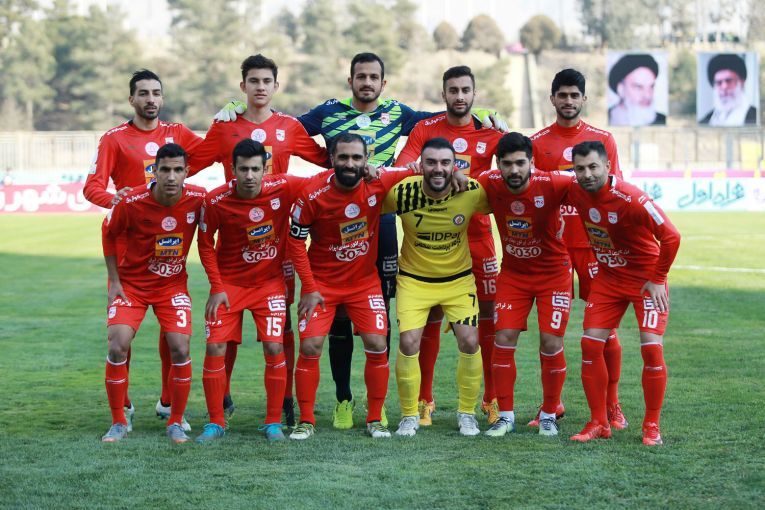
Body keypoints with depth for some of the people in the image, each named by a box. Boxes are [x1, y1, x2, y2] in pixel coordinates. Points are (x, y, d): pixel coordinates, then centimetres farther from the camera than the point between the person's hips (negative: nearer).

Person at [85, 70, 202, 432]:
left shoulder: (175, 133, 13)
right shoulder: (114, 138, 2)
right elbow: (93, 185, -8)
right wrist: (113, 199, -26)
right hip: (128, 242, -3)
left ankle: (169, 403, 14)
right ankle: (122, 406, 7)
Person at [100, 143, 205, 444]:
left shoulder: (198, 199, -16)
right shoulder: (131, 202, -21)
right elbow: (109, 234, -2)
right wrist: (114, 281, -3)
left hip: (173, 284, 1)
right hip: (131, 282, -1)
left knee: (180, 349, -11)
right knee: (118, 347, -14)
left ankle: (176, 423, 7)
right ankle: (118, 423, 3)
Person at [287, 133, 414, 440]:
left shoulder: (379, 184, -15)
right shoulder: (313, 195, -19)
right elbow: (296, 241, -9)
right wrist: (309, 288, -10)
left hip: (364, 282, 2)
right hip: (322, 282, -2)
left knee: (377, 345, -5)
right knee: (310, 346, -8)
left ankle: (375, 419, 11)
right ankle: (306, 421, 6)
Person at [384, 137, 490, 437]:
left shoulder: (472, 192, -18)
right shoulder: (402, 193, -21)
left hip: (459, 279, 1)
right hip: (414, 279, -1)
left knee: (470, 342, -7)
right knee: (409, 343, -12)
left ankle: (467, 413, 14)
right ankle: (409, 416, 8)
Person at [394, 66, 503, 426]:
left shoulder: (489, 132, 5)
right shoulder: (425, 129, 2)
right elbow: (400, 170, -9)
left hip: (477, 234, 1)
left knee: (489, 315, 1)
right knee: (430, 318, 3)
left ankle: (492, 398, 13)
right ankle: (424, 401, 13)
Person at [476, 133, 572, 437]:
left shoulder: (551, 184, -26)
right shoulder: (489, 184, -16)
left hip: (553, 272, -2)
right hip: (513, 272, 2)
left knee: (551, 344, -5)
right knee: (504, 339, -5)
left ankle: (549, 415, 13)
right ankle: (505, 416, 7)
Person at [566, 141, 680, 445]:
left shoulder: (631, 199, -28)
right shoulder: (575, 193, -10)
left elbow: (671, 237, -24)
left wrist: (657, 280, -16)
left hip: (646, 279, -5)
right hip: (608, 277, 6)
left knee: (652, 348, -14)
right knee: (590, 344, -2)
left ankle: (652, 426, 1)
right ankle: (598, 423, 9)